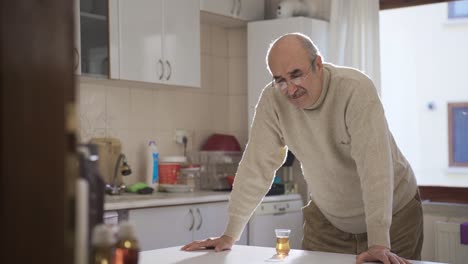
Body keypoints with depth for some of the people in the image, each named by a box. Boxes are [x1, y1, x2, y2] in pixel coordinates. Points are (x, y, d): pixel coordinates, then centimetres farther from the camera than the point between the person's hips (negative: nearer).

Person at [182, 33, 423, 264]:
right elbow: (257, 165, -13)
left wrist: (379, 244, -41)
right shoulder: (273, 99, -16)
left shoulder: (356, 89, -28)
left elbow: (374, 164, -34)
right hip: (327, 218, 3)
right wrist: (230, 235, -15)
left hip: (393, 214, -3)